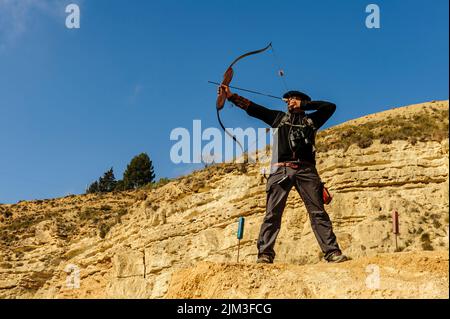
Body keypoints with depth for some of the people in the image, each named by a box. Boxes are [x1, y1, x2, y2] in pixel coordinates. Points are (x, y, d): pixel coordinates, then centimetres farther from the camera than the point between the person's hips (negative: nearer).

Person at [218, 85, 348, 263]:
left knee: (318, 212, -6)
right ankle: (265, 255, -11)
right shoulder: (279, 117, 22)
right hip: (281, 169, 0)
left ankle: (332, 252, -8)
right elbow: (252, 108, 15)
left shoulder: (311, 120, 23)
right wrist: (231, 96, 7)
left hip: (306, 170, 0)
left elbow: (330, 107, 14)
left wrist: (303, 105, 13)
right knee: (272, 213, -8)